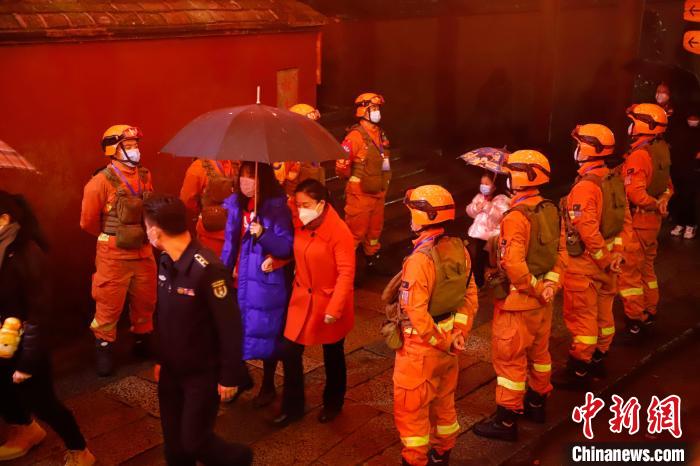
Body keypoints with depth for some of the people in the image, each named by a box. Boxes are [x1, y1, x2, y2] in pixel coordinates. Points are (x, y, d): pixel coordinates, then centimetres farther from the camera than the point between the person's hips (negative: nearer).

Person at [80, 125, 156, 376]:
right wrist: (112, 236, 6)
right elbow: (88, 221, -8)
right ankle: (104, 350, 18)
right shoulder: (101, 182, -15)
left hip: (143, 252, 5)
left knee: (145, 301, 16)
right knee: (109, 306, 3)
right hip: (114, 255, -5)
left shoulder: (145, 176, 2)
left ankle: (142, 342, 35)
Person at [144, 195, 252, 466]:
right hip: (170, 370, 7)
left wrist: (230, 376, -17)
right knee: (174, 444, 15)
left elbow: (230, 327, -22)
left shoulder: (207, 269, -27)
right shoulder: (165, 262, -2)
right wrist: (161, 358, 16)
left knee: (194, 443, 3)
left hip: (203, 374, -7)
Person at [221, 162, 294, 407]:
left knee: (266, 333, 6)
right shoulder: (236, 203, 2)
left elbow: (287, 247, -15)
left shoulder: (277, 207, -13)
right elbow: (230, 242, 11)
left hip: (266, 283, -5)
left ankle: (268, 386, 25)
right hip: (240, 280, 5)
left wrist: (264, 234, -30)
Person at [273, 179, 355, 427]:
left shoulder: (339, 231, -23)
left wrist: (334, 308, -26)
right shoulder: (300, 226, -4)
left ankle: (332, 404, 38)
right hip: (302, 300, 5)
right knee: (290, 353, 5)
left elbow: (346, 273, -22)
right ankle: (292, 407, 23)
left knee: (332, 356, 15)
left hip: (328, 303, -5)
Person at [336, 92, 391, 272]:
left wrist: (386, 166, 10)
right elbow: (342, 164, -22)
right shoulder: (355, 136, -18)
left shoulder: (380, 134, 9)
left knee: (375, 229, 21)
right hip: (360, 194, -8)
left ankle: (373, 260, 37)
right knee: (356, 231, -2)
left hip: (378, 192, 8)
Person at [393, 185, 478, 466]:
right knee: (443, 401, 23)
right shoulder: (459, 249, -3)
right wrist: (459, 333, 2)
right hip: (447, 341, 8)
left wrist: (443, 343, -15)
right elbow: (470, 296, 3)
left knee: (411, 408, 9)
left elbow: (416, 312, -27)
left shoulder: (421, 258, -26)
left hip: (422, 345, -8)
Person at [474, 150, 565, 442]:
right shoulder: (550, 210, 1)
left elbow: (514, 265, -30)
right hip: (542, 298, 8)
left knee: (510, 359, 3)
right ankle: (537, 404, 40)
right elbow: (561, 252, 6)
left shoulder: (517, 216, -24)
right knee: (538, 351, 23)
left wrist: (535, 289, -17)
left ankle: (507, 421, 12)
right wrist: (550, 284, -1)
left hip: (518, 300, -8)